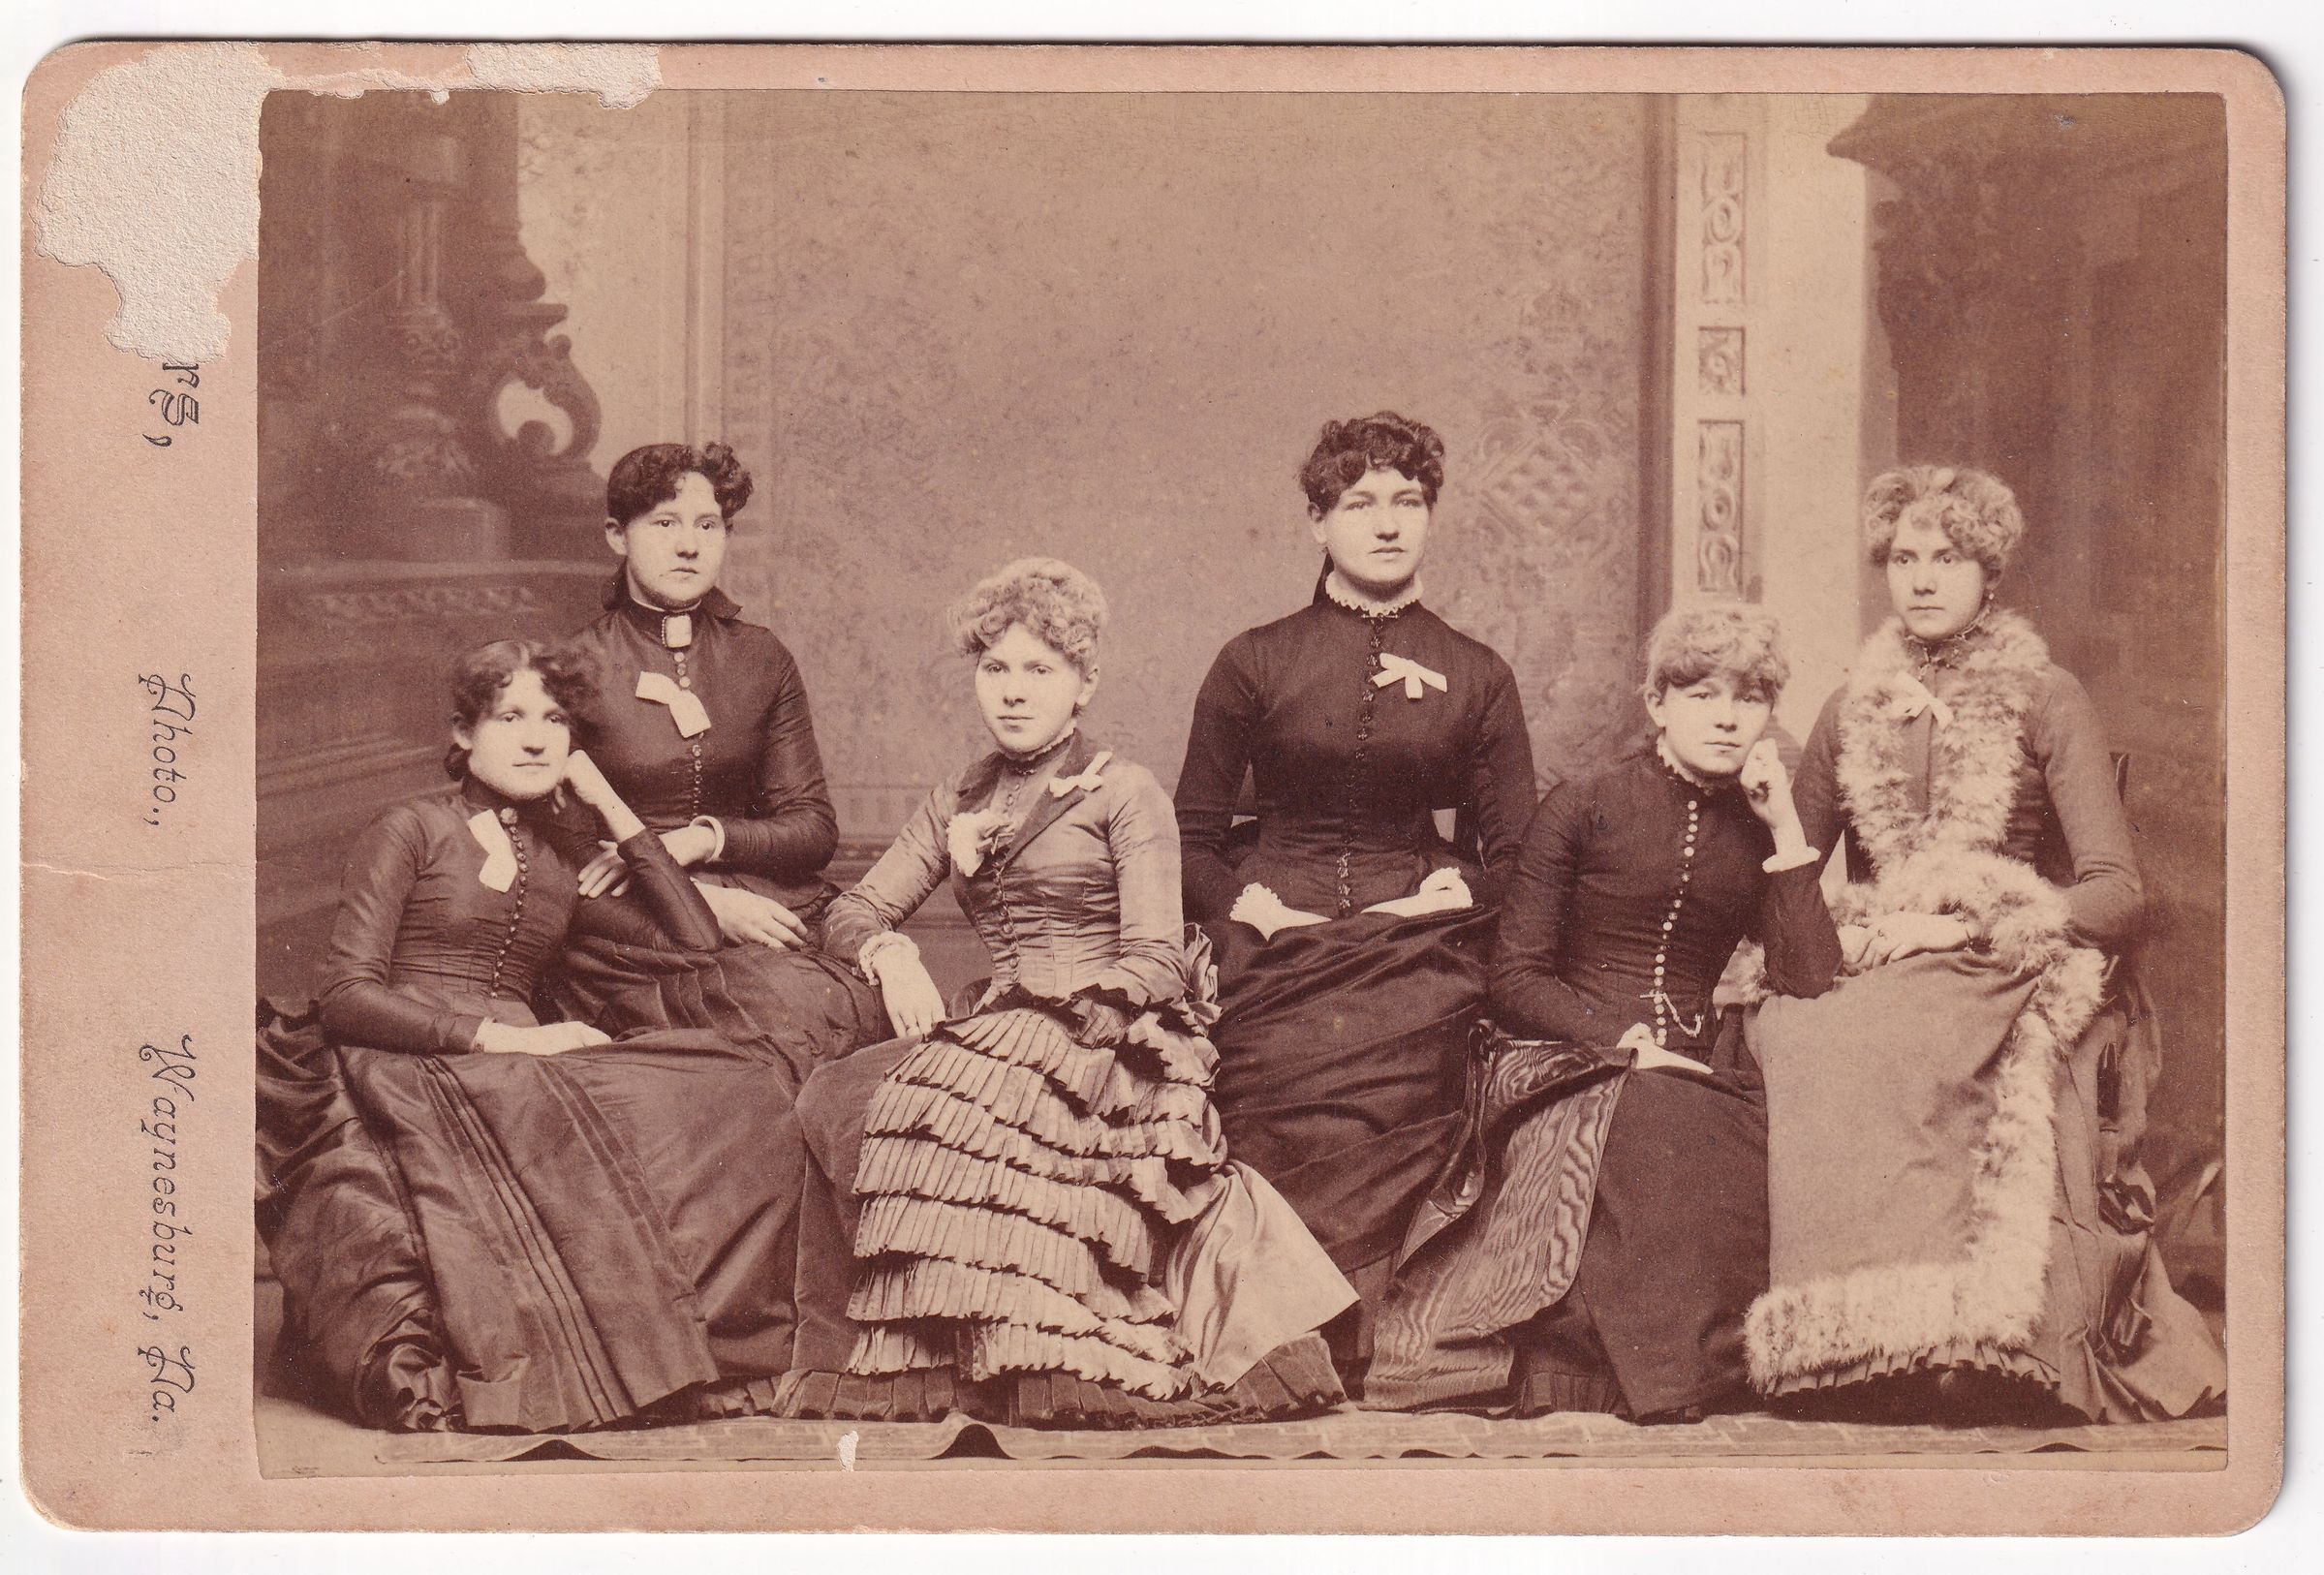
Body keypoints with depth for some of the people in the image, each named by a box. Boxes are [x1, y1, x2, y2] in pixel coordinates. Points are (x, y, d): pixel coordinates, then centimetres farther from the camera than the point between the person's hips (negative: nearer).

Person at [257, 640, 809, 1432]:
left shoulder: (555, 863, 25)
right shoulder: (411, 830, 8)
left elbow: (694, 939, 16)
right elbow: (345, 995, -4)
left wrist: (609, 805, 17)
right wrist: (500, 1035, -15)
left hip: (518, 1071, 6)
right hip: (403, 1076, -5)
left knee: (736, 1087, -22)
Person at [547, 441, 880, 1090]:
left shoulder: (760, 660, 14)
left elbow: (813, 828, 9)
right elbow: (564, 849, -1)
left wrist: (700, 840, -10)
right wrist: (703, 902, -14)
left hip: (758, 900, 4)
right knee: (808, 1007, -33)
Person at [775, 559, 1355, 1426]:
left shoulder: (1124, 792, 5)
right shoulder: (957, 800, 22)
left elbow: (1156, 958, -4)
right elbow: (856, 909, 17)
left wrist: (1075, 1012, -20)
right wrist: (892, 955, -6)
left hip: (1106, 1033, -5)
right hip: (1002, 1026, 5)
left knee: (943, 1098, -34)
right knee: (827, 1098, -23)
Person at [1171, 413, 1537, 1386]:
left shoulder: (1476, 678, 15)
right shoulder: (1256, 664, 13)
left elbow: (1515, 851, 16)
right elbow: (1193, 833, 14)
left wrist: (1456, 894, -2)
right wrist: (1251, 907, -3)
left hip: (1413, 950, 1)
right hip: (1281, 944, 0)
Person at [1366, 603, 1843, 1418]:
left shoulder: (1755, 831, 14)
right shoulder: (1583, 807, 3)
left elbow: (1807, 982, 0)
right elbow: (1517, 977, -1)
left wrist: (1787, 828, -1)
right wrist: (1628, 1043, -15)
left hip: (1695, 1066, 4)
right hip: (1572, 1063, -3)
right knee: (1654, 1129, -36)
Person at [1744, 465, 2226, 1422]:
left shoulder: (2044, 701, 6)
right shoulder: (1852, 712, 17)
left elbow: (2117, 898, -2)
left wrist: (1972, 927, -14)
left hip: (2009, 984, -4)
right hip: (1872, 975, 4)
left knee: (1859, 1047, -35)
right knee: (1783, 1036, -30)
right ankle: (1862, 1355, -25)